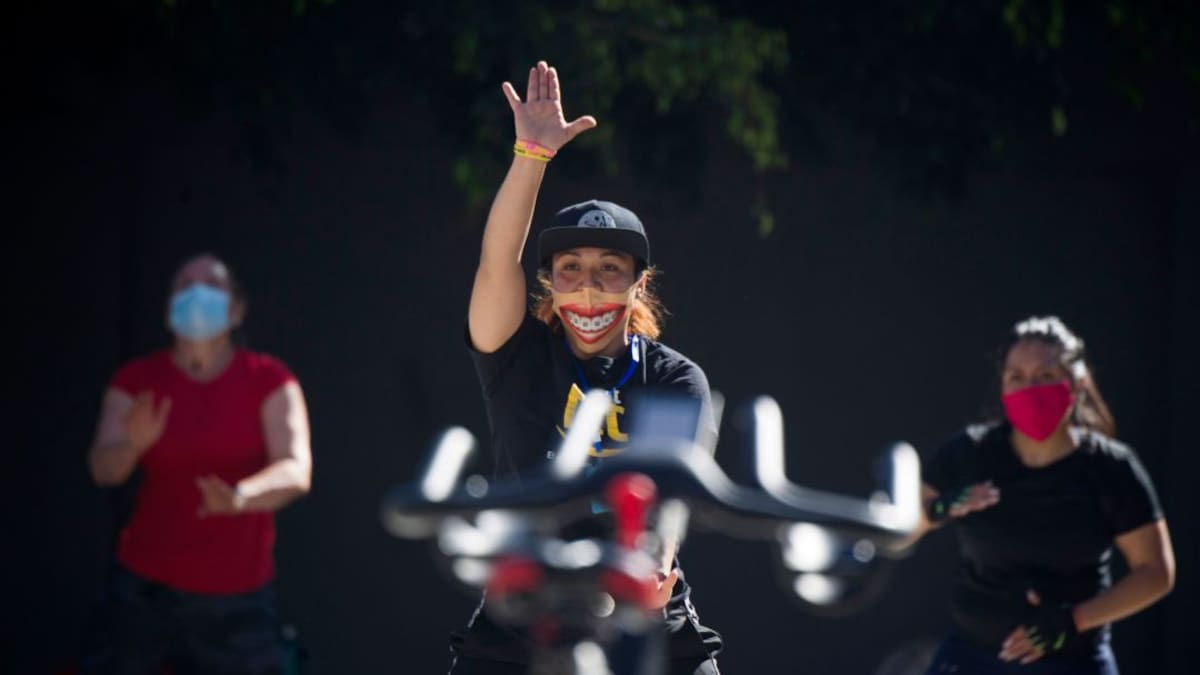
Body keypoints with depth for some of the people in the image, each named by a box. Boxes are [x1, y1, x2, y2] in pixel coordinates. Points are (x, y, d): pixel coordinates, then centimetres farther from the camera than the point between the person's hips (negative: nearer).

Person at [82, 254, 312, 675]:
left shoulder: (270, 382, -4)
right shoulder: (136, 382, -1)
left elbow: (296, 473, -18)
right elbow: (103, 470, -13)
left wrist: (240, 497, -40)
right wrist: (134, 443, -38)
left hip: (238, 594, 0)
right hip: (146, 582, 0)